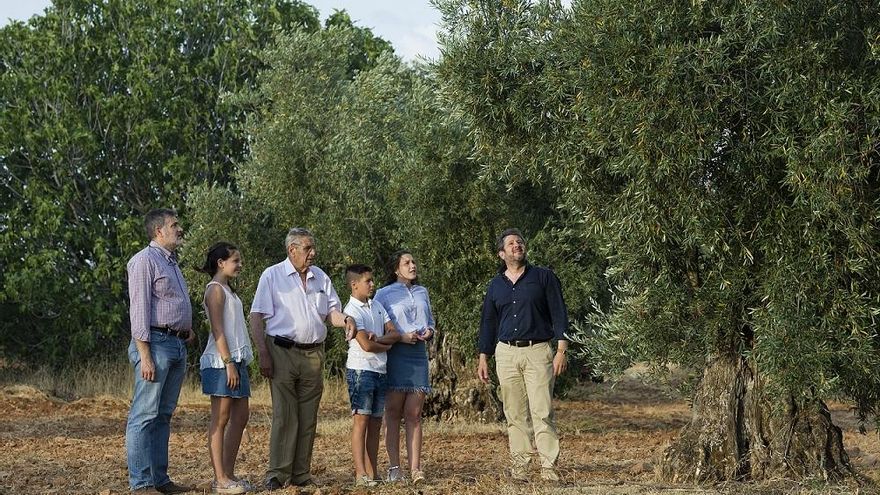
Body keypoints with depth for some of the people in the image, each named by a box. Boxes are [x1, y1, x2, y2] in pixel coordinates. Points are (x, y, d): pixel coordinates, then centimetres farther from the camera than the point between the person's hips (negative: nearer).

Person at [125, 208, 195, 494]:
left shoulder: (171, 263, 22)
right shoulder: (145, 260, -7)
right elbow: (139, 310, -14)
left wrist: (187, 330, 16)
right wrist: (145, 357, -19)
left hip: (177, 345, 9)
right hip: (156, 342, -9)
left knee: (163, 415, 10)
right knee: (145, 415, -9)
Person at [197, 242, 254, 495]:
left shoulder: (228, 290, 20)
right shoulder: (215, 289, -7)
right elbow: (217, 329, -15)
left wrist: (237, 363, 14)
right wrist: (228, 363, -20)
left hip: (235, 360, 9)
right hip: (221, 361, -9)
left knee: (240, 417, 9)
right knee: (220, 419, -7)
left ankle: (228, 474, 13)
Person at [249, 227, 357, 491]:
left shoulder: (320, 277, 14)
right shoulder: (272, 276, 0)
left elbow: (331, 311, 15)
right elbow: (257, 317, -3)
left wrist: (345, 319, -10)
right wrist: (263, 355, -12)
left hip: (313, 354, 5)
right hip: (283, 351, -5)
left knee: (308, 417, 6)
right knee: (284, 415, -8)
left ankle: (301, 474, 12)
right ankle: (277, 473, -3)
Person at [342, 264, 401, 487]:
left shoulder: (377, 306, 14)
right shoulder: (352, 311, -10)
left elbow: (395, 334, 7)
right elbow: (366, 345, -18)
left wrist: (378, 339, -12)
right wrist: (387, 345, 0)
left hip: (380, 370, 7)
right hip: (361, 370, -7)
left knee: (375, 423, 7)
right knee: (361, 420, -7)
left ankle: (372, 472, 11)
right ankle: (360, 474, -8)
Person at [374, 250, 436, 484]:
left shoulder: (422, 292, 18)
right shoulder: (384, 294, 3)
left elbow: (430, 321, 25)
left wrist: (429, 331, 3)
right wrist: (400, 337, -14)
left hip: (418, 354, 4)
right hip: (394, 354, -4)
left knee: (414, 414, 0)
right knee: (393, 412, -2)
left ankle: (415, 468, -3)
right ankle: (394, 468, -1)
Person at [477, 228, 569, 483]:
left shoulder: (544, 277, 5)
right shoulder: (496, 285, 14)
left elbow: (558, 314, 1)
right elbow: (488, 323, 18)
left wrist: (561, 349, -8)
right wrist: (483, 358, 13)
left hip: (538, 351, -3)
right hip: (506, 353, 3)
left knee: (542, 411, -10)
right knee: (515, 413, 4)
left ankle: (549, 467, -10)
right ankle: (519, 465, 7)